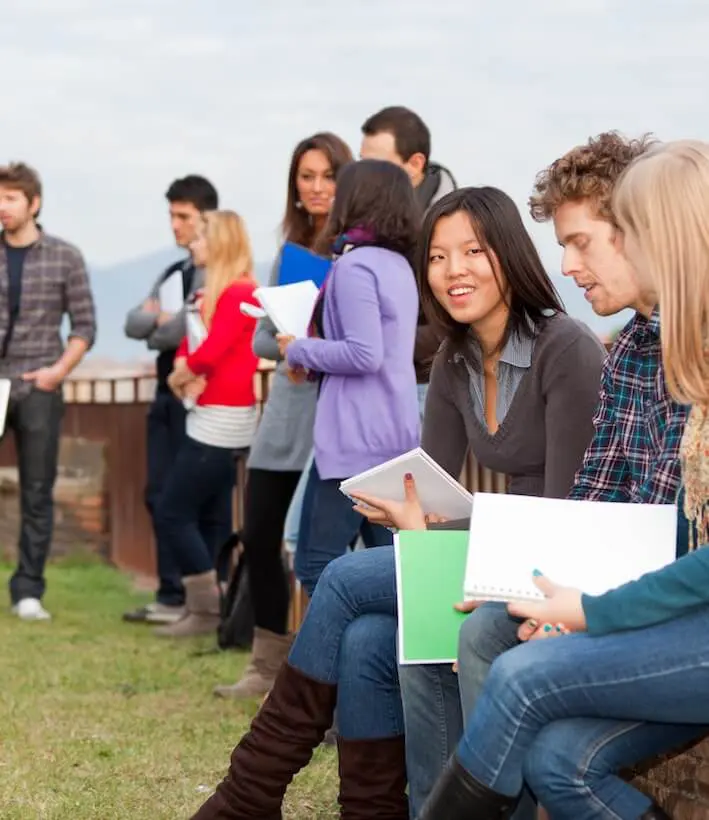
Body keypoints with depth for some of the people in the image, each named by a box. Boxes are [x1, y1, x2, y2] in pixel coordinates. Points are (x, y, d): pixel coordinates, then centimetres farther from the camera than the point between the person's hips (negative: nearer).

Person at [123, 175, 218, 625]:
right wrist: (162, 318, -11)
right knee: (161, 496, 8)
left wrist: (157, 326, -1)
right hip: (168, 392, 8)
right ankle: (172, 596, 14)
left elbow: (192, 329, -20)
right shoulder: (172, 273, 18)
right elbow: (134, 323, 10)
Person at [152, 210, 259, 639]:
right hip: (210, 419, 9)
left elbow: (210, 353, -23)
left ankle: (208, 608, -3)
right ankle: (210, 605, 12)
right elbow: (188, 348, 13)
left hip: (222, 422, -9)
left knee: (173, 514, -8)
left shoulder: (240, 293, -15)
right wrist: (182, 375, -8)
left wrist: (183, 375, -4)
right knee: (210, 518, 9)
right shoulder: (211, 294, 14)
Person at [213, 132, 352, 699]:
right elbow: (262, 335, 15)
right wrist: (287, 348, -6)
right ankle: (269, 667, 23)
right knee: (258, 536, 9)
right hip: (286, 412, 7)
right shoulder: (290, 250, 14)